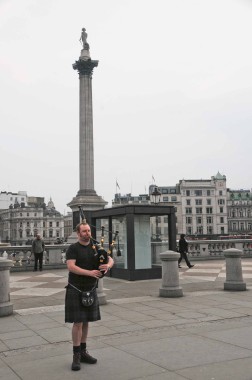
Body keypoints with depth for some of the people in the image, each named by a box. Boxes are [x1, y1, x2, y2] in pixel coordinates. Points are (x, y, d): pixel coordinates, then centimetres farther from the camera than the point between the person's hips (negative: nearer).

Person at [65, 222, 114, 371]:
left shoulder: (96, 247, 7)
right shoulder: (73, 248, -8)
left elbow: (110, 259, 3)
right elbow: (71, 266, -20)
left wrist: (107, 265, -21)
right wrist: (89, 272, -30)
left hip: (90, 290, 5)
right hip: (76, 290, -5)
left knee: (85, 322, 13)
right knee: (78, 323, -5)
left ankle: (83, 351, 23)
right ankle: (76, 355, 5)